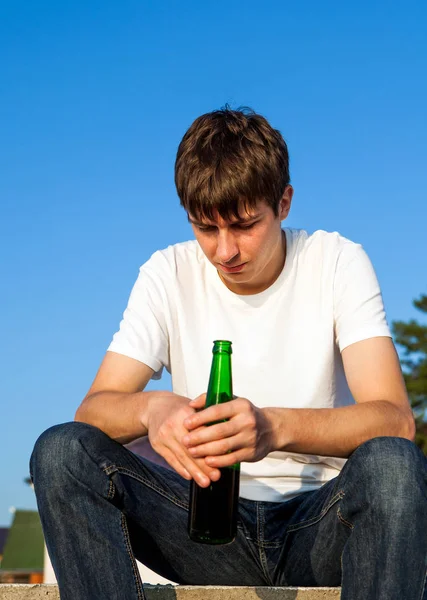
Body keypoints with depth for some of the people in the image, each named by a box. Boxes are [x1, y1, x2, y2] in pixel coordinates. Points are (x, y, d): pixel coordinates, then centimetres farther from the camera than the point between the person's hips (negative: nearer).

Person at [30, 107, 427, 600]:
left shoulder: (337, 263, -4)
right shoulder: (168, 275, 2)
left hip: (319, 521, -1)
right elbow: (92, 410, -7)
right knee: (61, 451, -21)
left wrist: (275, 428, -37)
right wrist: (152, 409, -32)